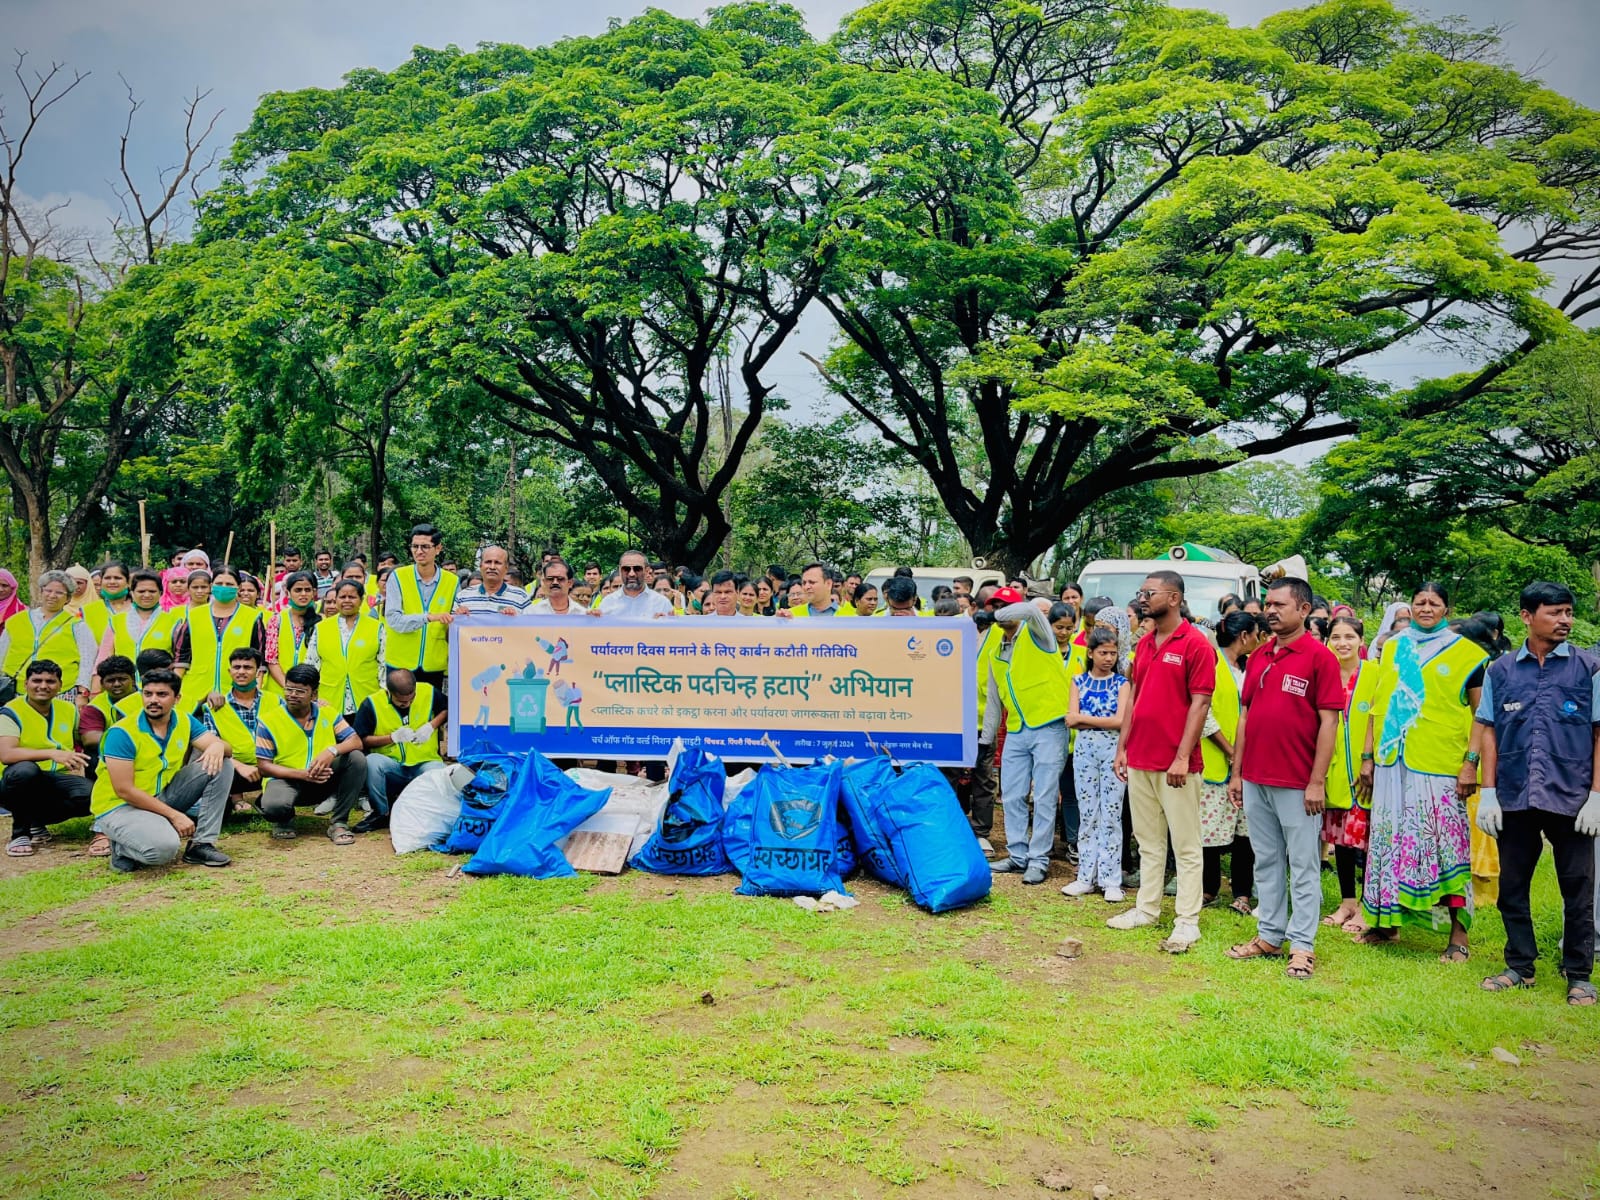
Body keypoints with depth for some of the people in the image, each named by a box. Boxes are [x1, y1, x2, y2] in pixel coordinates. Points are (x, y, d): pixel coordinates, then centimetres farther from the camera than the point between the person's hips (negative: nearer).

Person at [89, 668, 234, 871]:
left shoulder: (184, 722, 0)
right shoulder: (122, 733, -18)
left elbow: (223, 745, -5)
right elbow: (124, 790, -21)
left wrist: (218, 747, -32)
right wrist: (174, 815, -22)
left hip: (162, 797, 7)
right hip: (119, 807, -7)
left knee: (221, 764, -9)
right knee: (164, 847, -36)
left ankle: (202, 844, -6)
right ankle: (122, 849, 1)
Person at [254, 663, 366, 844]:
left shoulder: (328, 713, 3)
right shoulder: (269, 721, -5)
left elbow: (356, 742, -5)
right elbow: (264, 765, -8)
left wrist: (332, 751, -27)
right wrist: (302, 774, -21)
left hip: (323, 781, 3)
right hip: (286, 780, -3)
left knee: (357, 758, -22)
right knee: (273, 806, -38)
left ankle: (338, 823, -12)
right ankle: (285, 820, 6)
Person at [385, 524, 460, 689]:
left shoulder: (453, 581, 2)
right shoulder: (397, 577, -3)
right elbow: (393, 619, -13)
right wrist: (430, 617, -25)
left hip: (434, 665, 1)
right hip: (401, 664, -1)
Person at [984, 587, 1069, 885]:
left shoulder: (1035, 634, -3)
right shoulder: (996, 654, 15)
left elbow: (1030, 609, -28)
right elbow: (994, 701, 20)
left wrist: (1000, 616, -14)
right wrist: (985, 740, 19)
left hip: (1048, 727, -7)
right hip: (1016, 732, 7)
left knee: (1044, 798, -2)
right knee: (1012, 796, 8)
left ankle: (1038, 860, 4)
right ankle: (1018, 855, 19)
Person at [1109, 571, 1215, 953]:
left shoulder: (1196, 645, -10)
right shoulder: (1143, 644, 12)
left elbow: (1199, 704, -13)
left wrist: (1182, 757, -17)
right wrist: (1122, 746, 13)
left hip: (1176, 765, -7)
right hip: (1139, 760, 7)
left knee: (1186, 845, 1)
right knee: (1148, 839, 15)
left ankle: (1187, 921, 7)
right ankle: (1147, 908, 25)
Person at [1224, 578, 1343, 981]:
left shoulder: (1320, 657, -7)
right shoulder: (1258, 657, 11)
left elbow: (1328, 721, -10)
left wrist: (1317, 781, -14)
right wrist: (1236, 772, 11)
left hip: (1298, 784, -6)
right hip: (1255, 780, 6)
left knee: (1303, 867, 2)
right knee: (1266, 861, 13)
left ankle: (1302, 946, 9)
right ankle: (1269, 936, 23)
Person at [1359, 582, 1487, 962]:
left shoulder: (1464, 653, 2)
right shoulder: (1392, 649, 14)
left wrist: (1471, 762, -10)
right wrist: (1367, 756, 10)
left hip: (1441, 766, -4)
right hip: (1392, 763, 4)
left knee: (1445, 845, -4)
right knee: (1389, 840, 8)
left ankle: (1458, 935, 4)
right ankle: (1387, 922, 20)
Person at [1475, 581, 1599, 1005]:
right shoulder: (1500, 670, 5)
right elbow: (1489, 732, 7)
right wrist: (1488, 792, 1)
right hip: (1514, 797, 2)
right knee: (1512, 886, 10)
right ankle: (1520, 966, 24)